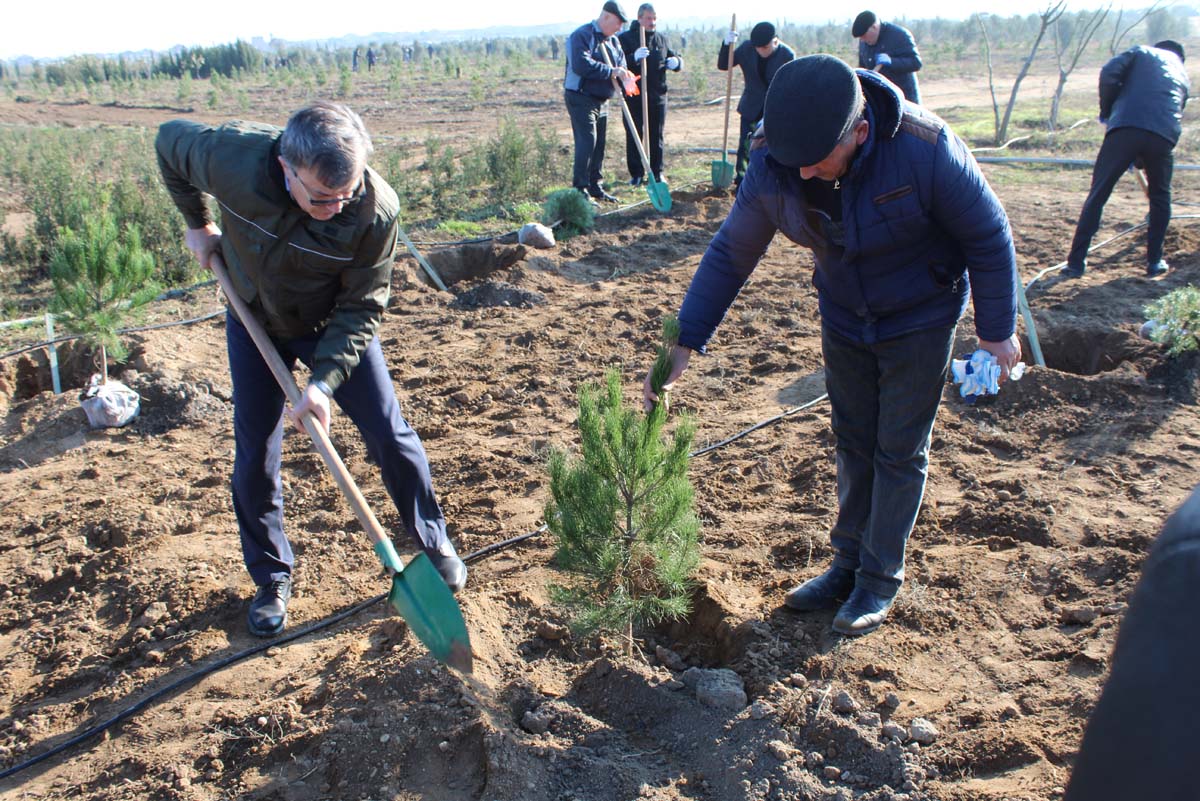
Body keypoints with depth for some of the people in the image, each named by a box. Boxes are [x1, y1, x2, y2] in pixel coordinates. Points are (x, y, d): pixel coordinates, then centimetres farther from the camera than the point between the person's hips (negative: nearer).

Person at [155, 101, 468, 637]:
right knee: (255, 456, 4)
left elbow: (361, 307, -22)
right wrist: (197, 224, -2)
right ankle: (271, 578, 24)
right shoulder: (232, 158, -32)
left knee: (390, 436, -1)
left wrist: (325, 379, -31)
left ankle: (433, 543, 23)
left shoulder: (375, 209, -33)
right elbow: (169, 139, -8)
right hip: (254, 322, 1)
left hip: (335, 326, -1)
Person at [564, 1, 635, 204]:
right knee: (587, 141, -15)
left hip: (601, 101, 9)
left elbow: (621, 65, 13)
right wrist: (611, 72, -25)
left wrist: (624, 75, -13)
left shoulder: (612, 41, 15)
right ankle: (580, 189, -13)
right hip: (581, 98, -9)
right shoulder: (582, 36, -13)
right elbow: (581, 65, -27)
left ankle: (595, 186, 20)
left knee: (599, 144, 11)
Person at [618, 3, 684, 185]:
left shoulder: (662, 40, 11)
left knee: (656, 137, 10)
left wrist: (676, 61, -8)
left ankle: (657, 172, 19)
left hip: (657, 96, 4)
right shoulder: (625, 38, -3)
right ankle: (636, 174, 10)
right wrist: (634, 58, -33)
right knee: (633, 136, 2)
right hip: (633, 97, -3)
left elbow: (676, 58, 18)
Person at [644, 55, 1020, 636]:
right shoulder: (771, 164, -21)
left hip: (919, 320, -4)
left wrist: (997, 328, -8)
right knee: (853, 441, 14)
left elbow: (987, 235, -17)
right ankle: (849, 563, 30)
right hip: (844, 319, 4)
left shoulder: (924, 149, -32)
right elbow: (730, 255, -11)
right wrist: (684, 345, -15)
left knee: (899, 450, 3)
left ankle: (881, 579, 20)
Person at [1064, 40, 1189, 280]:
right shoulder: (1183, 75, 32)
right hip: (1164, 135, 3)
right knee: (1160, 197, 23)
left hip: (1125, 128, -3)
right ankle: (1154, 262, 23)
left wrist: (1106, 110, 16)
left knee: (1097, 195, 4)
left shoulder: (1142, 52, 22)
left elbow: (1109, 73, 3)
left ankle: (1076, 262, 2)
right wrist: (1141, 160, 38)